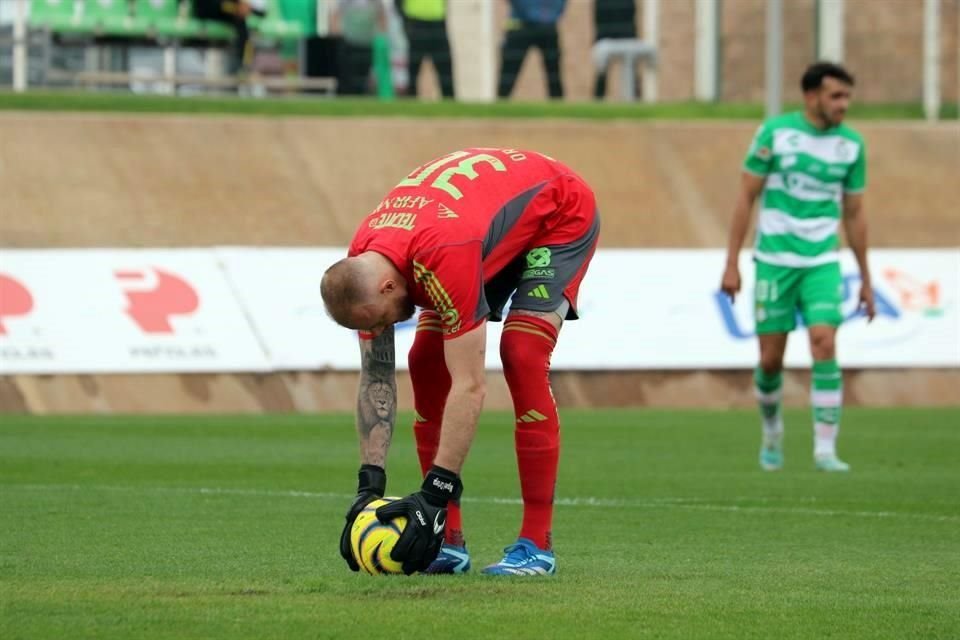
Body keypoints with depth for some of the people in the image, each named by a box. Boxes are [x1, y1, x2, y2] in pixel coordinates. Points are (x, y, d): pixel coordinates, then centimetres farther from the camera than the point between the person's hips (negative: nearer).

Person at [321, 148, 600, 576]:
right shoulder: (362, 269, -19)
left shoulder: (444, 256, -42)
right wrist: (370, 484, -18)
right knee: (426, 362, -7)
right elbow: (376, 380, -11)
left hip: (560, 214, -7)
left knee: (522, 357, -24)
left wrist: (435, 494, -39)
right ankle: (447, 541, -2)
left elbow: (469, 387, -40)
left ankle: (537, 544, -19)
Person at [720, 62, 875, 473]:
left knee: (825, 346, -16)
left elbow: (854, 214, 12)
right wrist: (731, 264, -5)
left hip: (822, 263, 1)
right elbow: (746, 197, -2)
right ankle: (772, 430, 31)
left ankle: (825, 449, -14)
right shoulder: (775, 133, -6)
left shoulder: (851, 145, 3)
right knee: (770, 359, 3)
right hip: (774, 261, -1)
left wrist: (866, 279, 13)